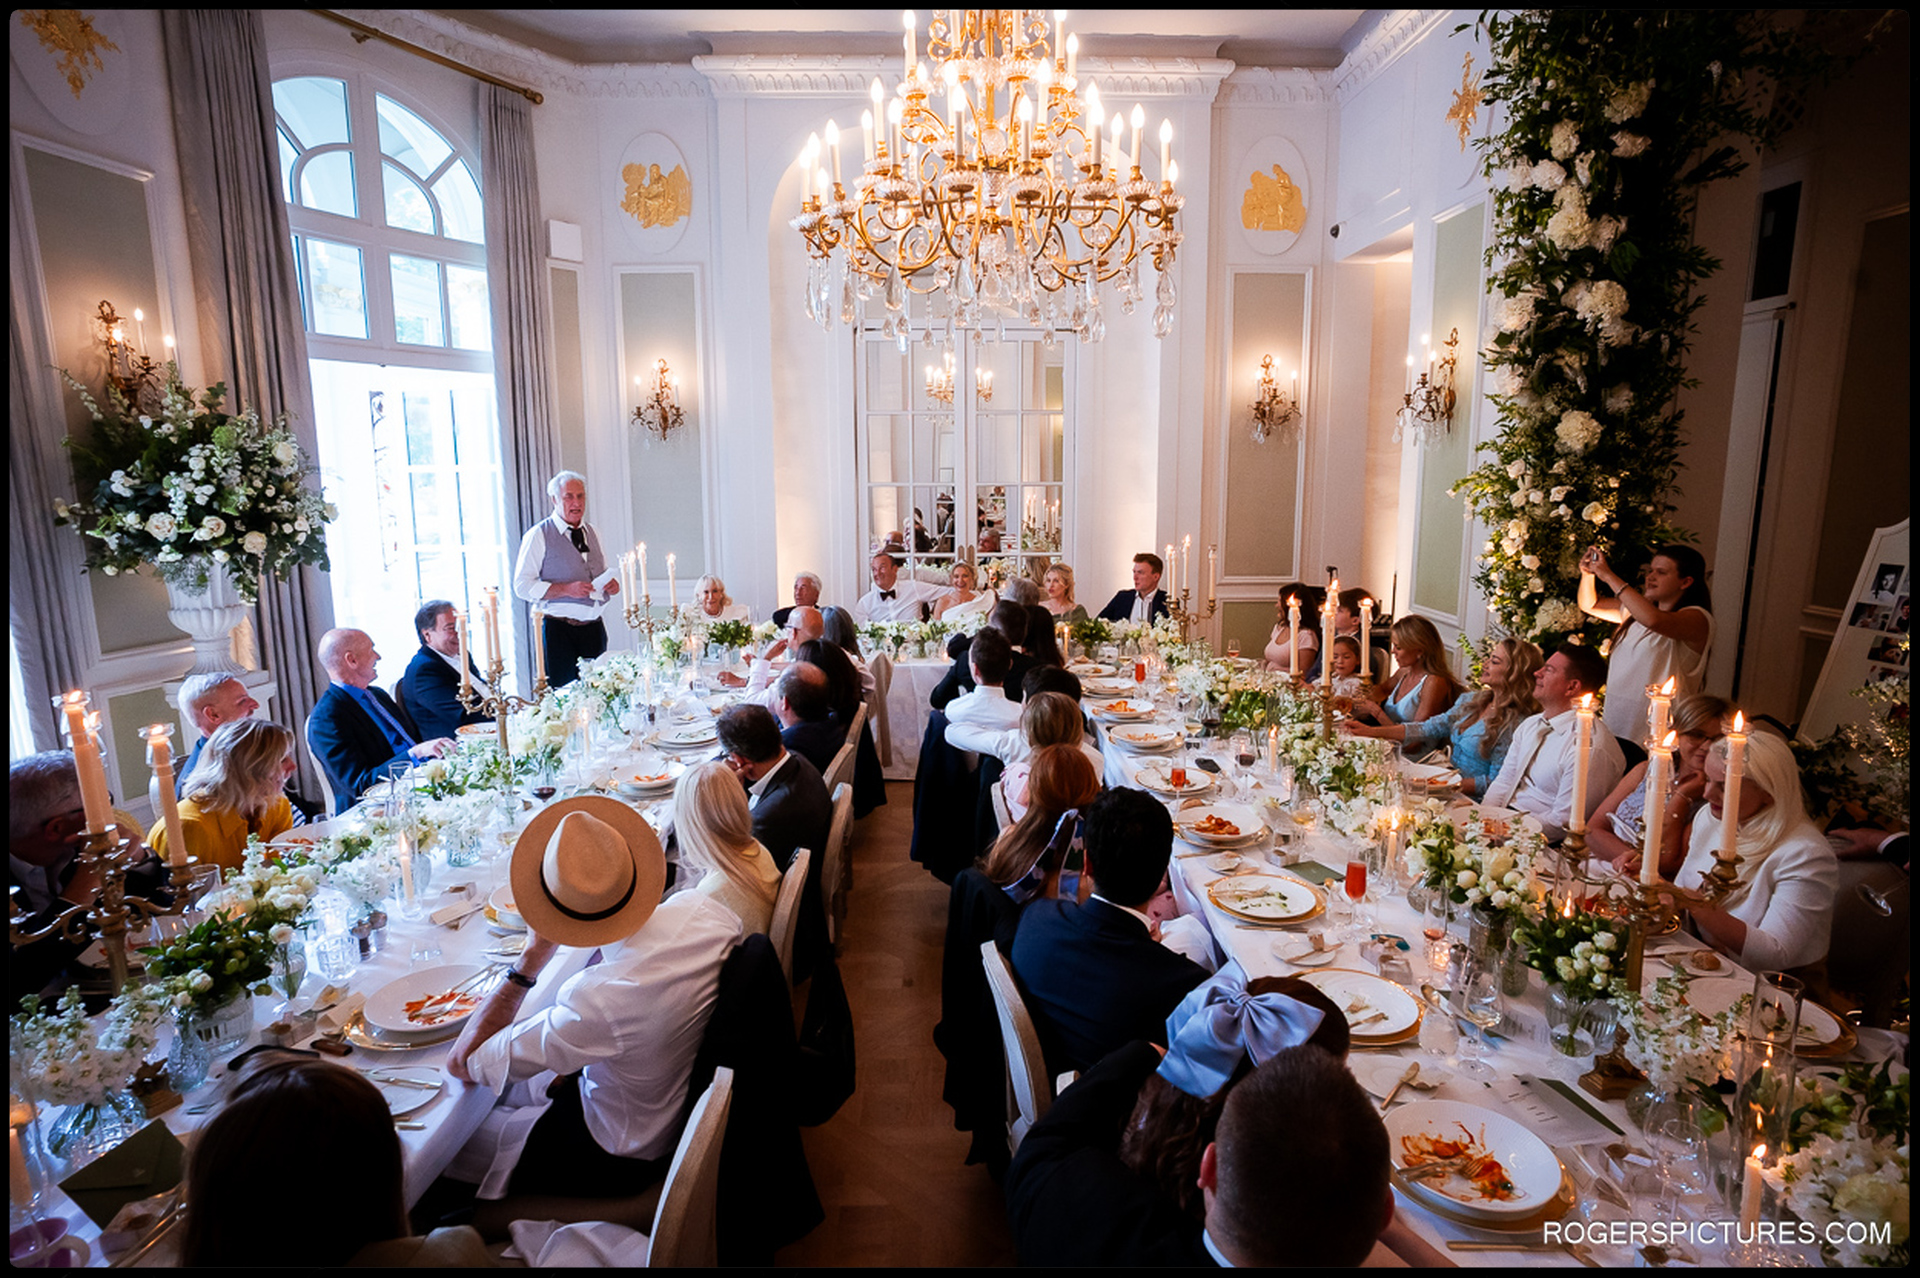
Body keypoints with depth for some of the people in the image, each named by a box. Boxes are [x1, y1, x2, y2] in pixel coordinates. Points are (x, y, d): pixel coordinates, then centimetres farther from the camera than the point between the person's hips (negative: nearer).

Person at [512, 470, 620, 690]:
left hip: (594, 627, 5)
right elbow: (522, 586, -8)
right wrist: (566, 589, -19)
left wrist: (613, 583, 1)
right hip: (559, 629, -5)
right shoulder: (538, 535, -3)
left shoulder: (592, 532, 15)